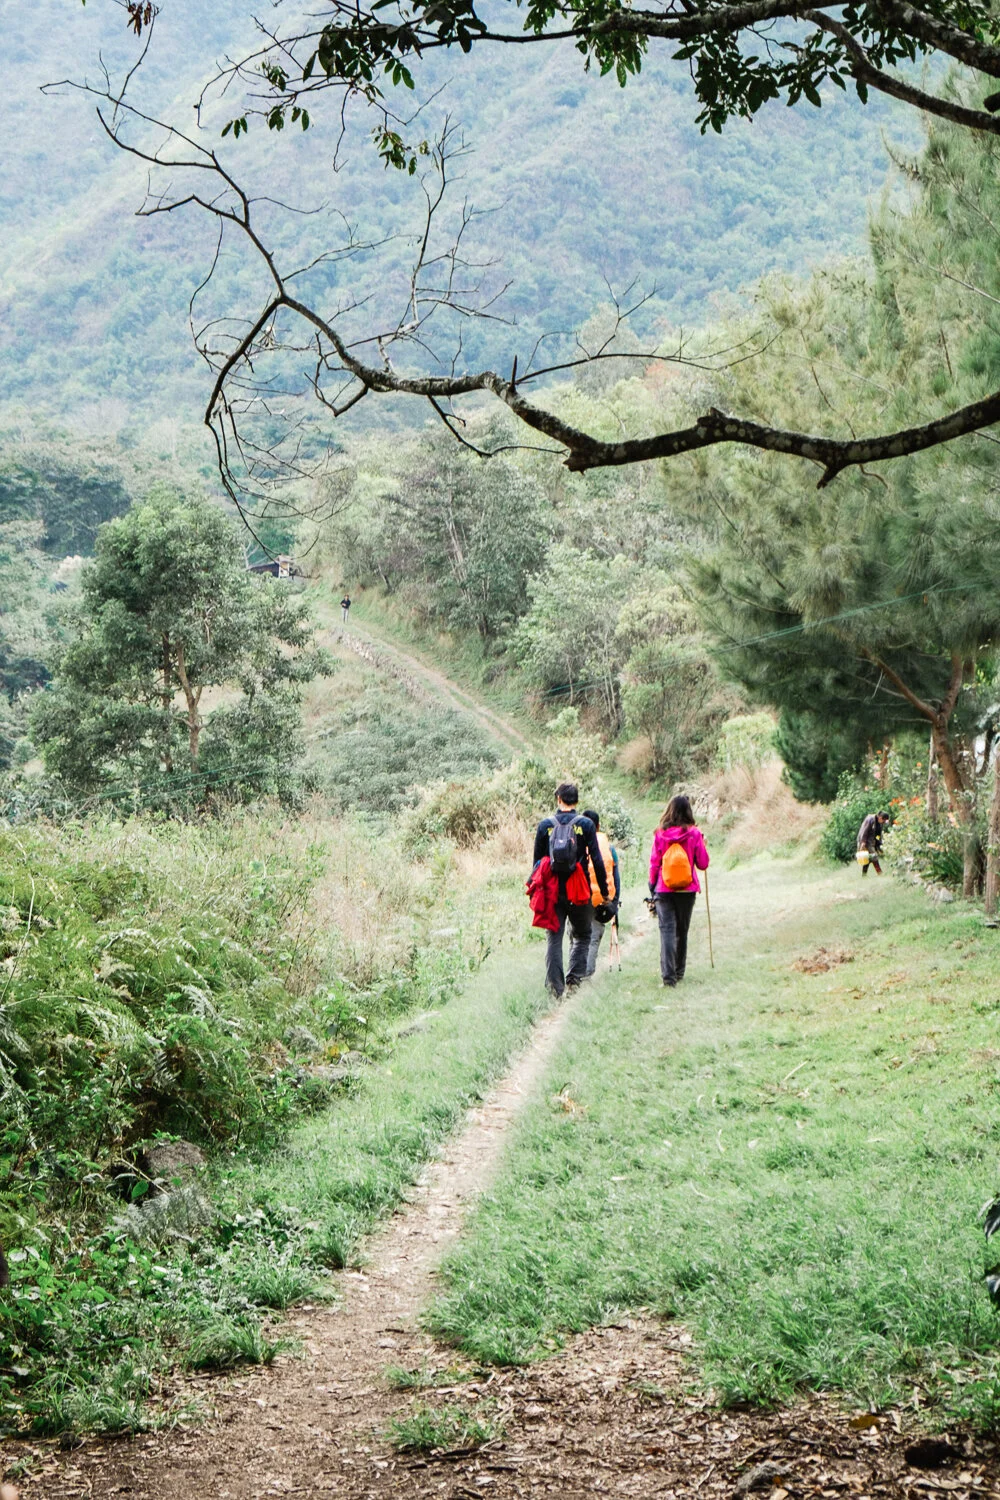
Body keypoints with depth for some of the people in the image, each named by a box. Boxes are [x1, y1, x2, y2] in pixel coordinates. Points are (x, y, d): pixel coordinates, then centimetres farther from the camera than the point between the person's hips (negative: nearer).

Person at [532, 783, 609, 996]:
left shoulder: (545, 825, 2)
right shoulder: (585, 824, -3)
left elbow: (537, 861, 6)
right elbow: (597, 860, -4)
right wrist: (604, 890, 4)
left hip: (552, 891, 1)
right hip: (579, 893, -1)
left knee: (554, 938, 6)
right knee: (582, 936, 13)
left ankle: (555, 986, -2)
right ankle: (574, 977, 0)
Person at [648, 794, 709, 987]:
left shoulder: (660, 834, -5)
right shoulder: (694, 833, -7)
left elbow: (654, 863, 0)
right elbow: (703, 864, -1)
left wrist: (652, 885, 13)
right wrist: (701, 844, 16)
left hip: (664, 889, -1)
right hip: (687, 889, 1)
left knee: (667, 930, -3)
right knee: (682, 930, 15)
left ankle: (668, 974, -15)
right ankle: (679, 971, 25)